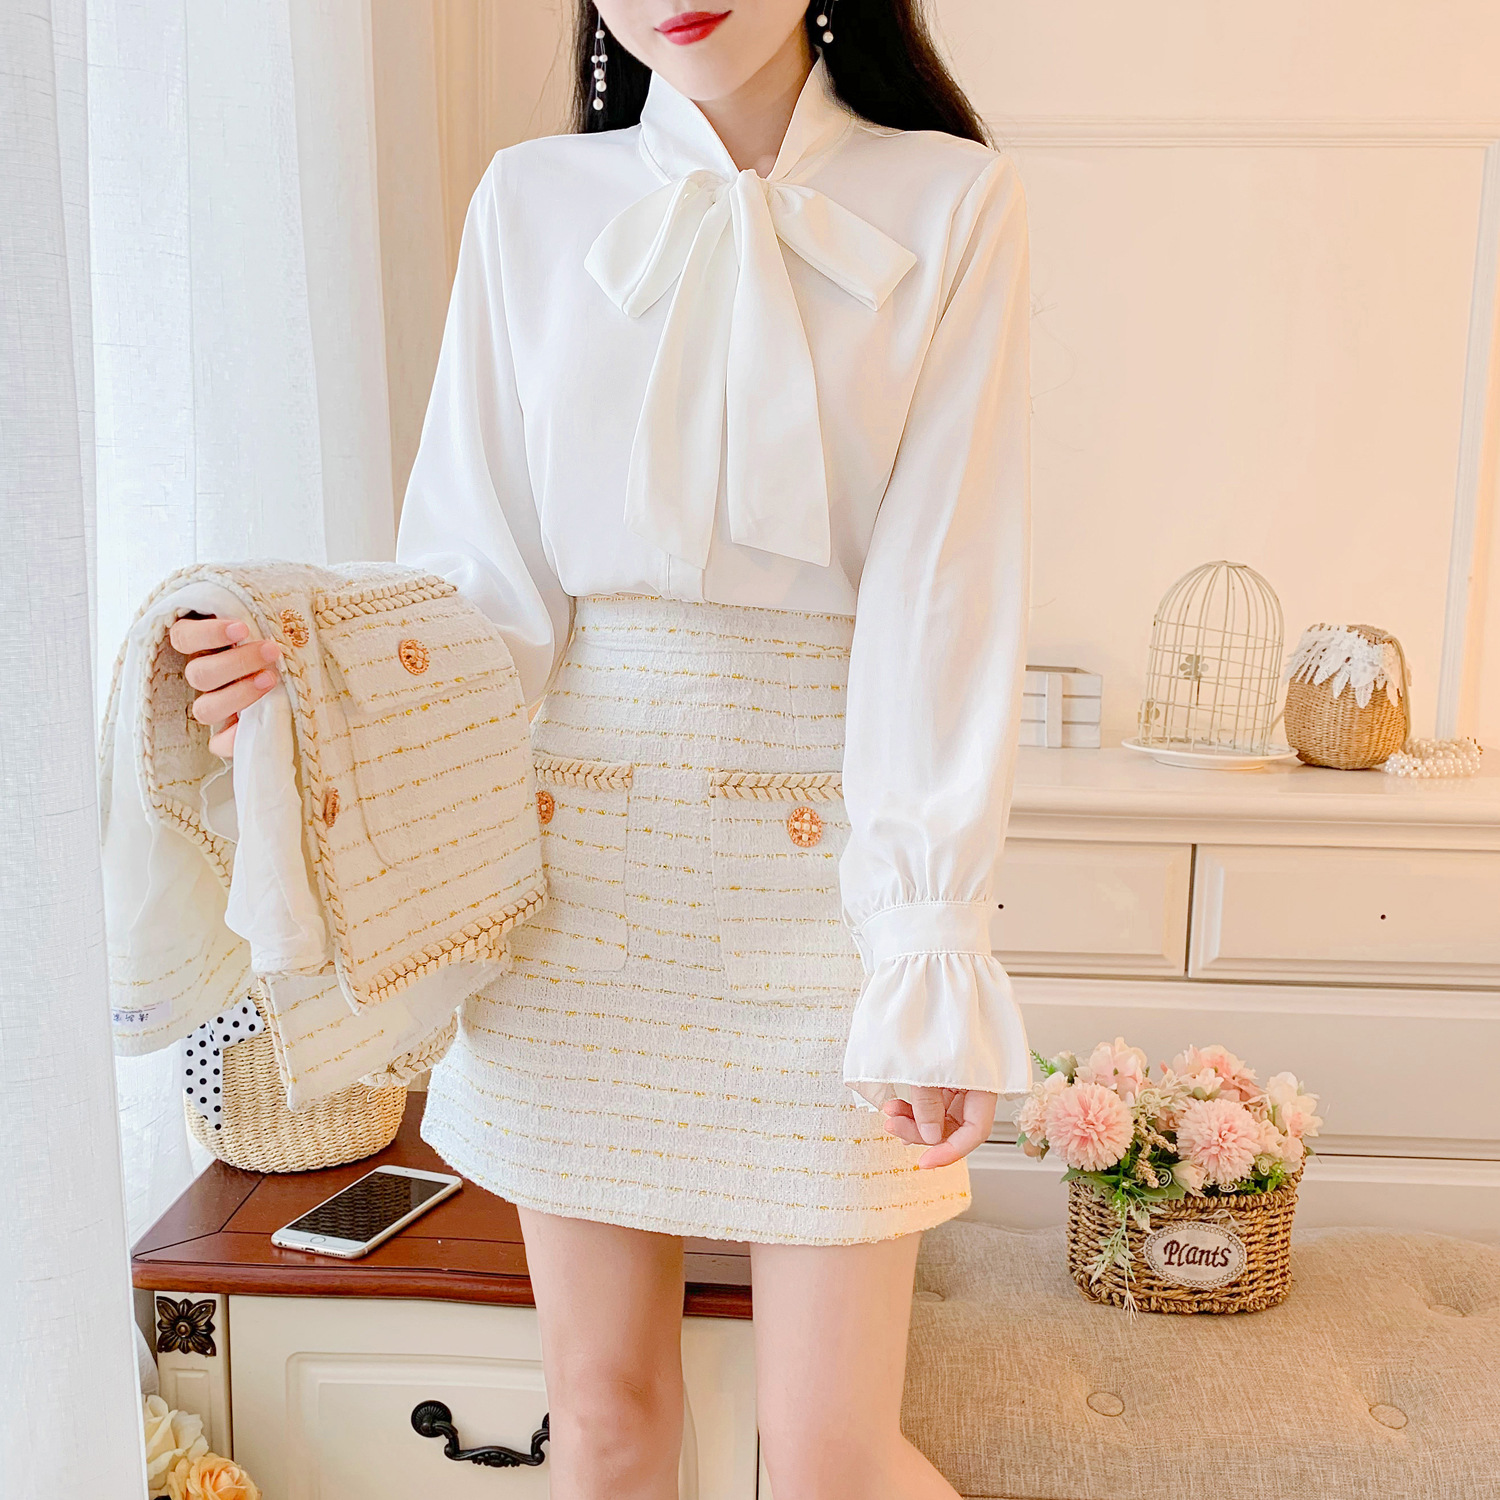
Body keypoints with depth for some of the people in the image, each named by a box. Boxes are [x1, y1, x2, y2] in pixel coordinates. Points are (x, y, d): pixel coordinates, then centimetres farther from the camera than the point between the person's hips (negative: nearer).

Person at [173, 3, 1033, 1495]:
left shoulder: (950, 203, 1)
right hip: (580, 844, 2)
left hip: (823, 845, -1)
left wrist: (929, 951, -12)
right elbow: (488, 575, 2)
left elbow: (945, 593, -6)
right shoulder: (533, 200, 7)